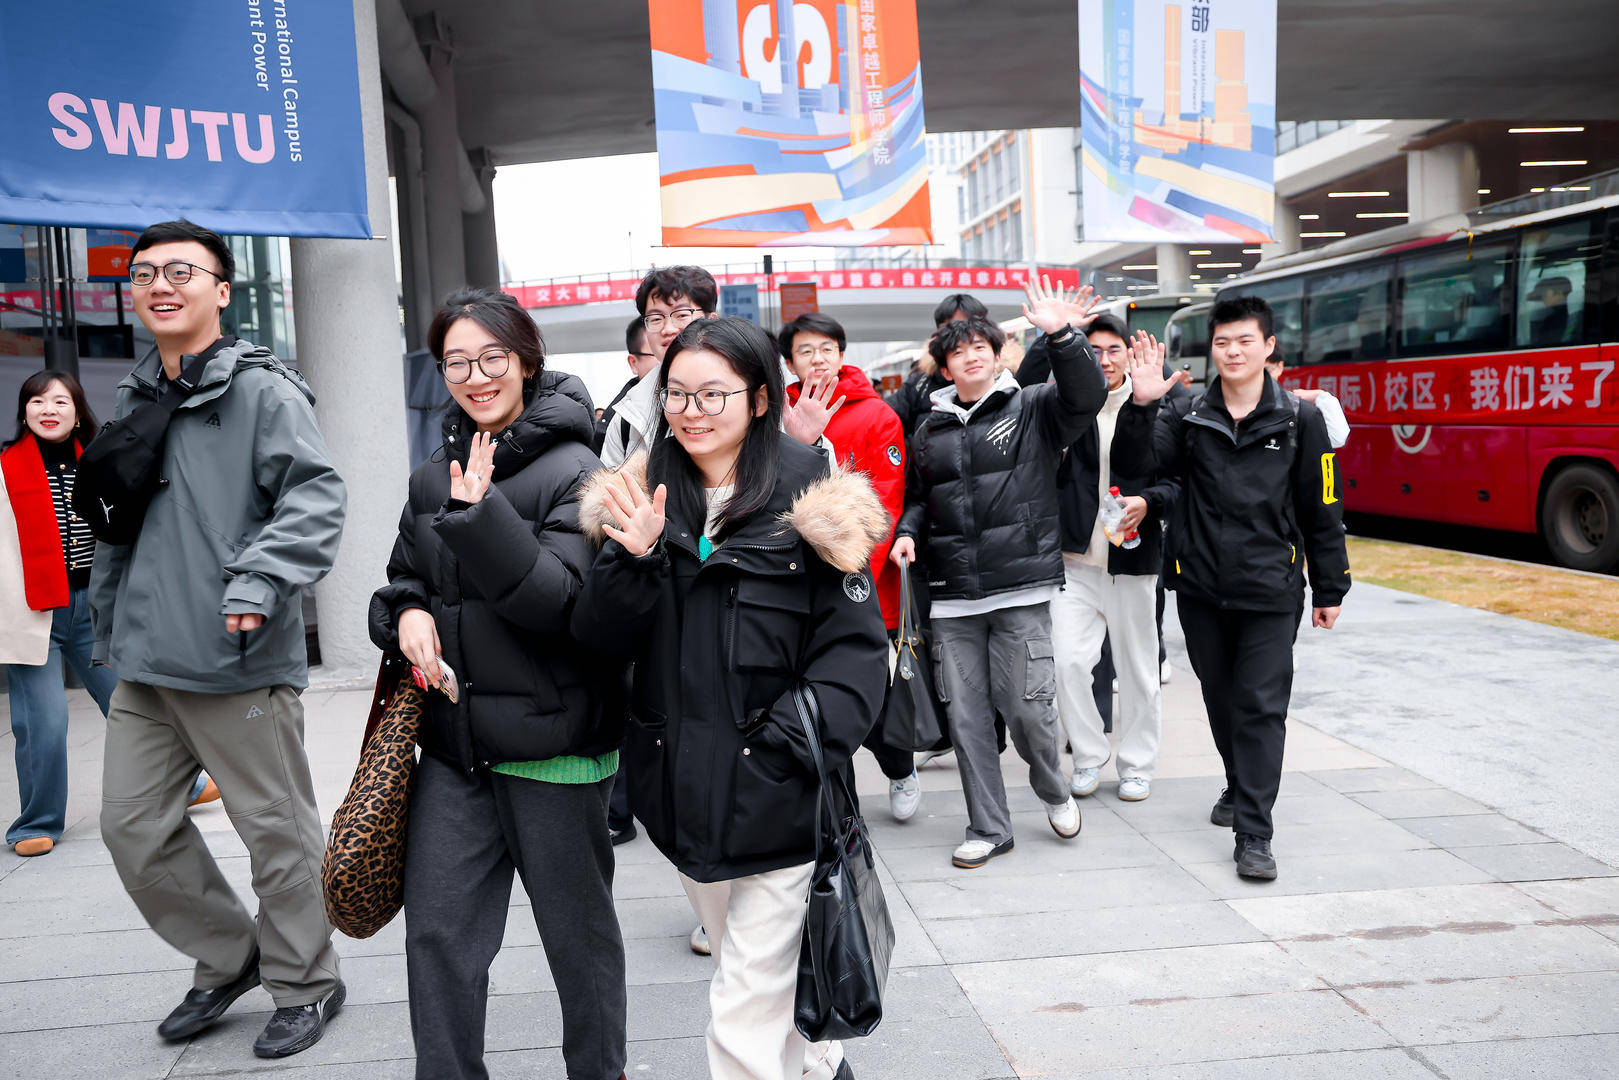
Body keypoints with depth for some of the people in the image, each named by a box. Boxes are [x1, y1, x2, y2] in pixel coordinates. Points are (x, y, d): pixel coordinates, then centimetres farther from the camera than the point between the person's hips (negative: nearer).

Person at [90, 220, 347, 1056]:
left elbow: (316, 496, -17)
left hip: (239, 664, -7)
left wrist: (260, 579, -29)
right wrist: (109, 629, 22)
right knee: (134, 828, 12)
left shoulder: (263, 390, -6)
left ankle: (304, 984, 23)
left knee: (277, 831, 4)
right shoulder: (133, 400, 16)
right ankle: (230, 958, 31)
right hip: (145, 668, 8)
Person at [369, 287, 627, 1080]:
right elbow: (406, 578, 20)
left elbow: (556, 599, -18)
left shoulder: (572, 471, -9)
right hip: (454, 742, 5)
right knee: (436, 932, 8)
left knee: (579, 934, 11)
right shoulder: (434, 478, 10)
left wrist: (480, 511, -25)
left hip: (552, 743, -5)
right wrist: (409, 613, -3)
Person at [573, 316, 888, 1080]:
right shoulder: (644, 497, 4)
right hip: (682, 794, 5)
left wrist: (789, 751, -20)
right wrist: (633, 557, -18)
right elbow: (600, 636, -1)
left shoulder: (807, 501, -10)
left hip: (777, 808, -5)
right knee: (756, 977, 25)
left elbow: (856, 650, -10)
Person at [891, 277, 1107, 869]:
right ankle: (988, 828, 19)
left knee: (1026, 706, -4)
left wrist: (1062, 336, -27)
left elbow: (1086, 397, -15)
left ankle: (1053, 789, 29)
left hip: (1022, 587, -3)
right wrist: (908, 531, 4)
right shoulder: (928, 431, 15)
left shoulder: (1032, 408, 4)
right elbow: (917, 497, 25)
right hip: (952, 597, 4)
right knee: (966, 715, 5)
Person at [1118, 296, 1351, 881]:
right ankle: (1241, 786, 39)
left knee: (1261, 708, -5)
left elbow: (1323, 511, 6)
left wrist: (1329, 589, 6)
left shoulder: (1300, 420, 2)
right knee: (1221, 700, 15)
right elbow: (1136, 462, -11)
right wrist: (1142, 404, -26)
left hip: (1269, 591, -2)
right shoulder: (1188, 415, 5)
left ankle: (1253, 835, -2)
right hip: (1200, 589, 2)